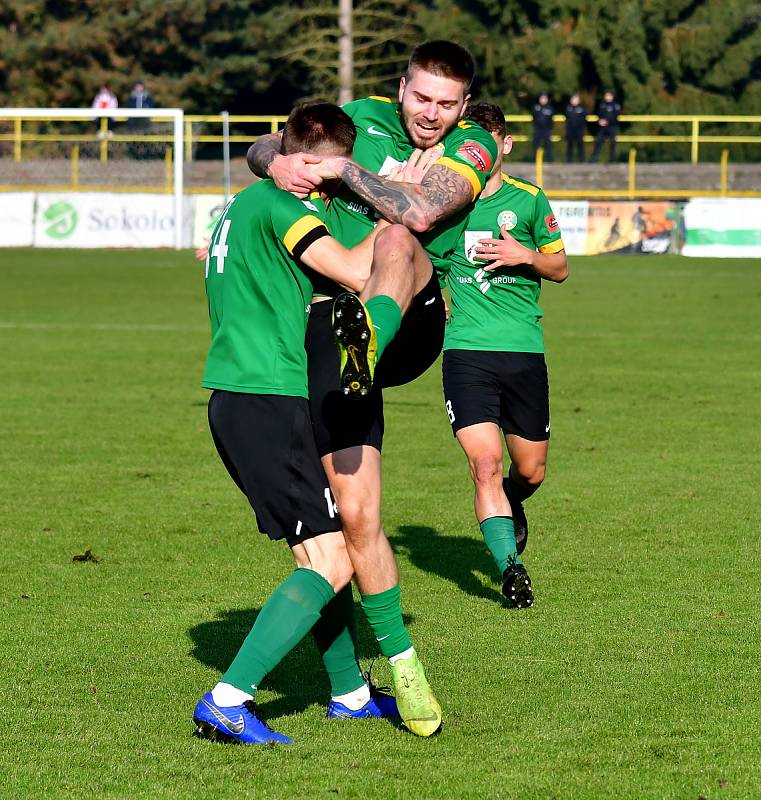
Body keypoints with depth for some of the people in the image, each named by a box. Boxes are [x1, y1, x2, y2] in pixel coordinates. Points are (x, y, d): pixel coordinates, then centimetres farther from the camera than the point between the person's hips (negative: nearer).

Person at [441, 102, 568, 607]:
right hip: (466, 350, -1)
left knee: (530, 472, 8)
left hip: (524, 348, 1)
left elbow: (560, 268, 10)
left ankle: (511, 506, 42)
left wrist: (525, 255, -9)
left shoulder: (528, 200, 5)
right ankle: (511, 568, -14)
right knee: (485, 463, -16)